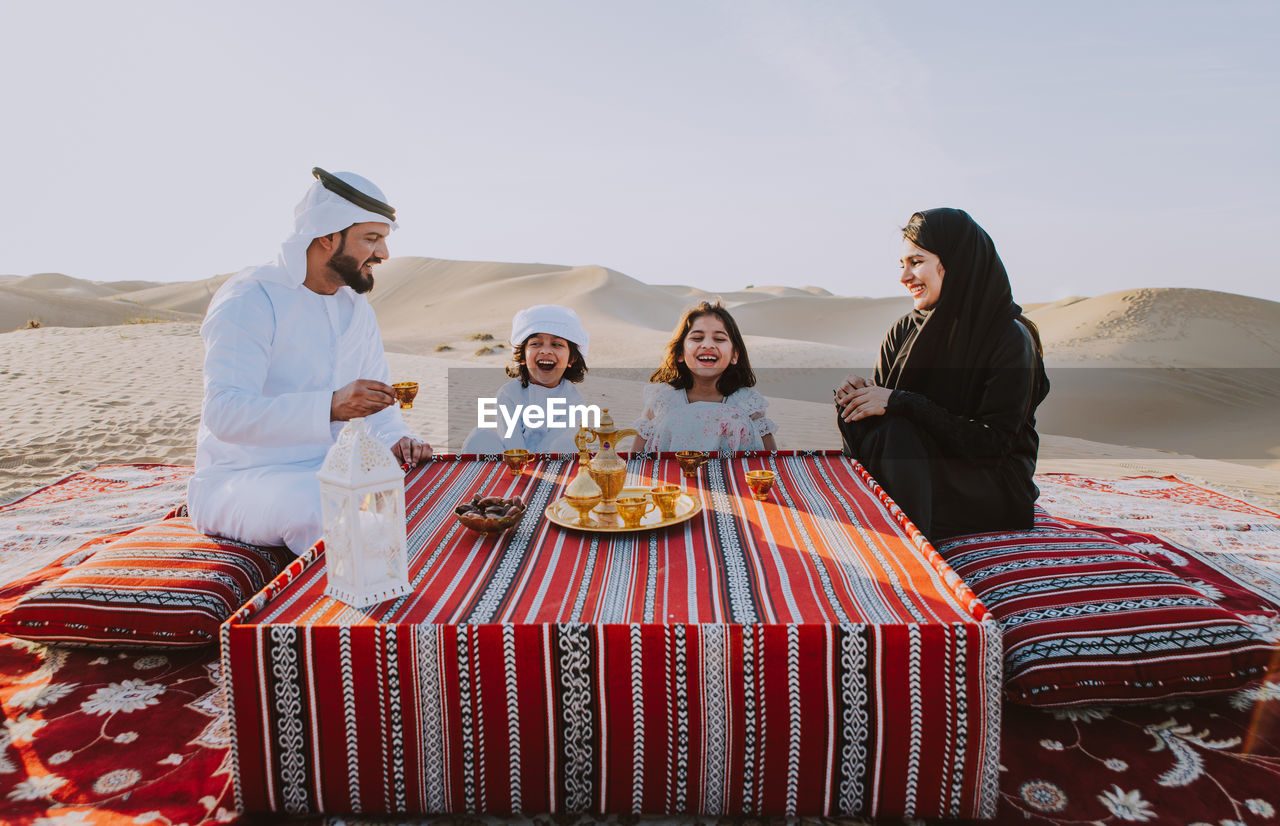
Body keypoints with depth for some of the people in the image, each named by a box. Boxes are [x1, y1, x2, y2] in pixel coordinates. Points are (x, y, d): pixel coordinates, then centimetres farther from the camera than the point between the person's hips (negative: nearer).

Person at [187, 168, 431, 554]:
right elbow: (224, 412, -26)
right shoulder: (249, 299, -14)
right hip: (242, 479, -6)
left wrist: (396, 438, -9)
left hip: (332, 470, 7)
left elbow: (375, 400, 15)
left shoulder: (357, 306, 11)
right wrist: (330, 407, -39)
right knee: (319, 510, -37)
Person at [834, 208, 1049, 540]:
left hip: (994, 491, -5)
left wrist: (901, 403, -25)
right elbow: (880, 401, 4)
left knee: (893, 435, -29)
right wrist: (858, 393, -20)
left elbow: (992, 442, -20)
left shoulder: (1011, 339, -14)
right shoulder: (905, 330, 3)